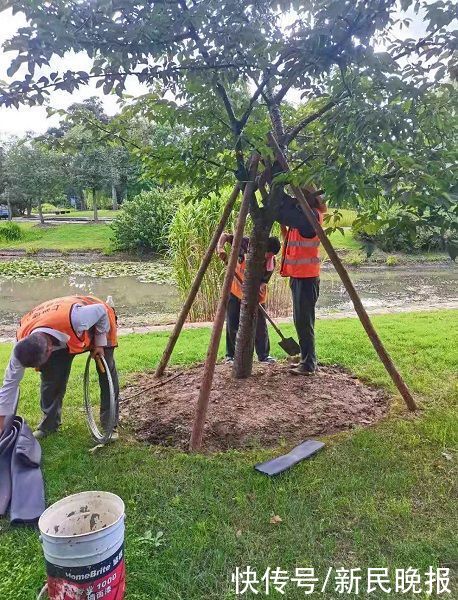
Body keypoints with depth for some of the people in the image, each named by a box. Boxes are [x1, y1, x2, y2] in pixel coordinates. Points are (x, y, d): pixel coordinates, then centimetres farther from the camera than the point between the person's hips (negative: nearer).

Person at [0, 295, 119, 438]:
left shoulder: (74, 319, -49)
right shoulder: (23, 341, -30)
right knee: (51, 376, -7)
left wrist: (100, 343, -17)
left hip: (98, 321, -3)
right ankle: (49, 424, 13)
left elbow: (101, 310, -27)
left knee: (107, 372, -7)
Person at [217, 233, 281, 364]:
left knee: (259, 324, 0)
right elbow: (225, 236, -18)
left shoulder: (271, 264, -19)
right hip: (235, 289, -1)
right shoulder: (246, 244, -23)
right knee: (232, 324, 1)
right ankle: (231, 355, 14)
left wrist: (260, 288, -39)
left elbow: (263, 282, -15)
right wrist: (220, 248, -38)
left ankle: (264, 355, 15)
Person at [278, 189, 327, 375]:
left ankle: (309, 364, 3)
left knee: (304, 321, -5)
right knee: (300, 321, 14)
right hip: (297, 275, 10)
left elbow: (283, 214, -24)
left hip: (306, 277, -10)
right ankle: (306, 360, 23)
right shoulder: (303, 214, 14)